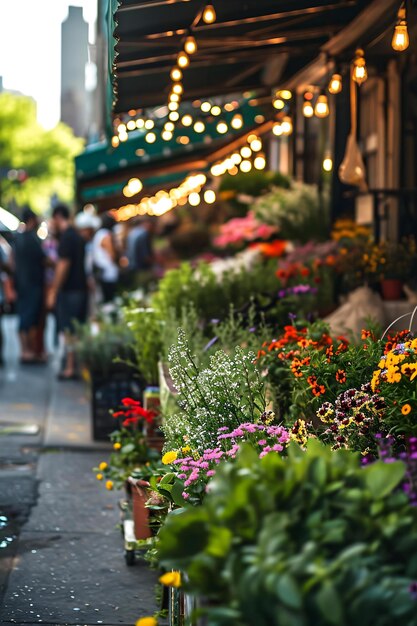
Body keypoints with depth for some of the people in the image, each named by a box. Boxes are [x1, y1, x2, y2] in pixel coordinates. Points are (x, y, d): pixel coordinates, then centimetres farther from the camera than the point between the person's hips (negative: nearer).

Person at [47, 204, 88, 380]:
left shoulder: (66, 237, -14)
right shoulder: (77, 236, 14)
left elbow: (63, 266, -18)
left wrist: (53, 292, -15)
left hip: (68, 291, -9)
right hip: (81, 288, 9)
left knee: (69, 331, -5)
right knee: (79, 331, 11)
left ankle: (70, 369, -4)